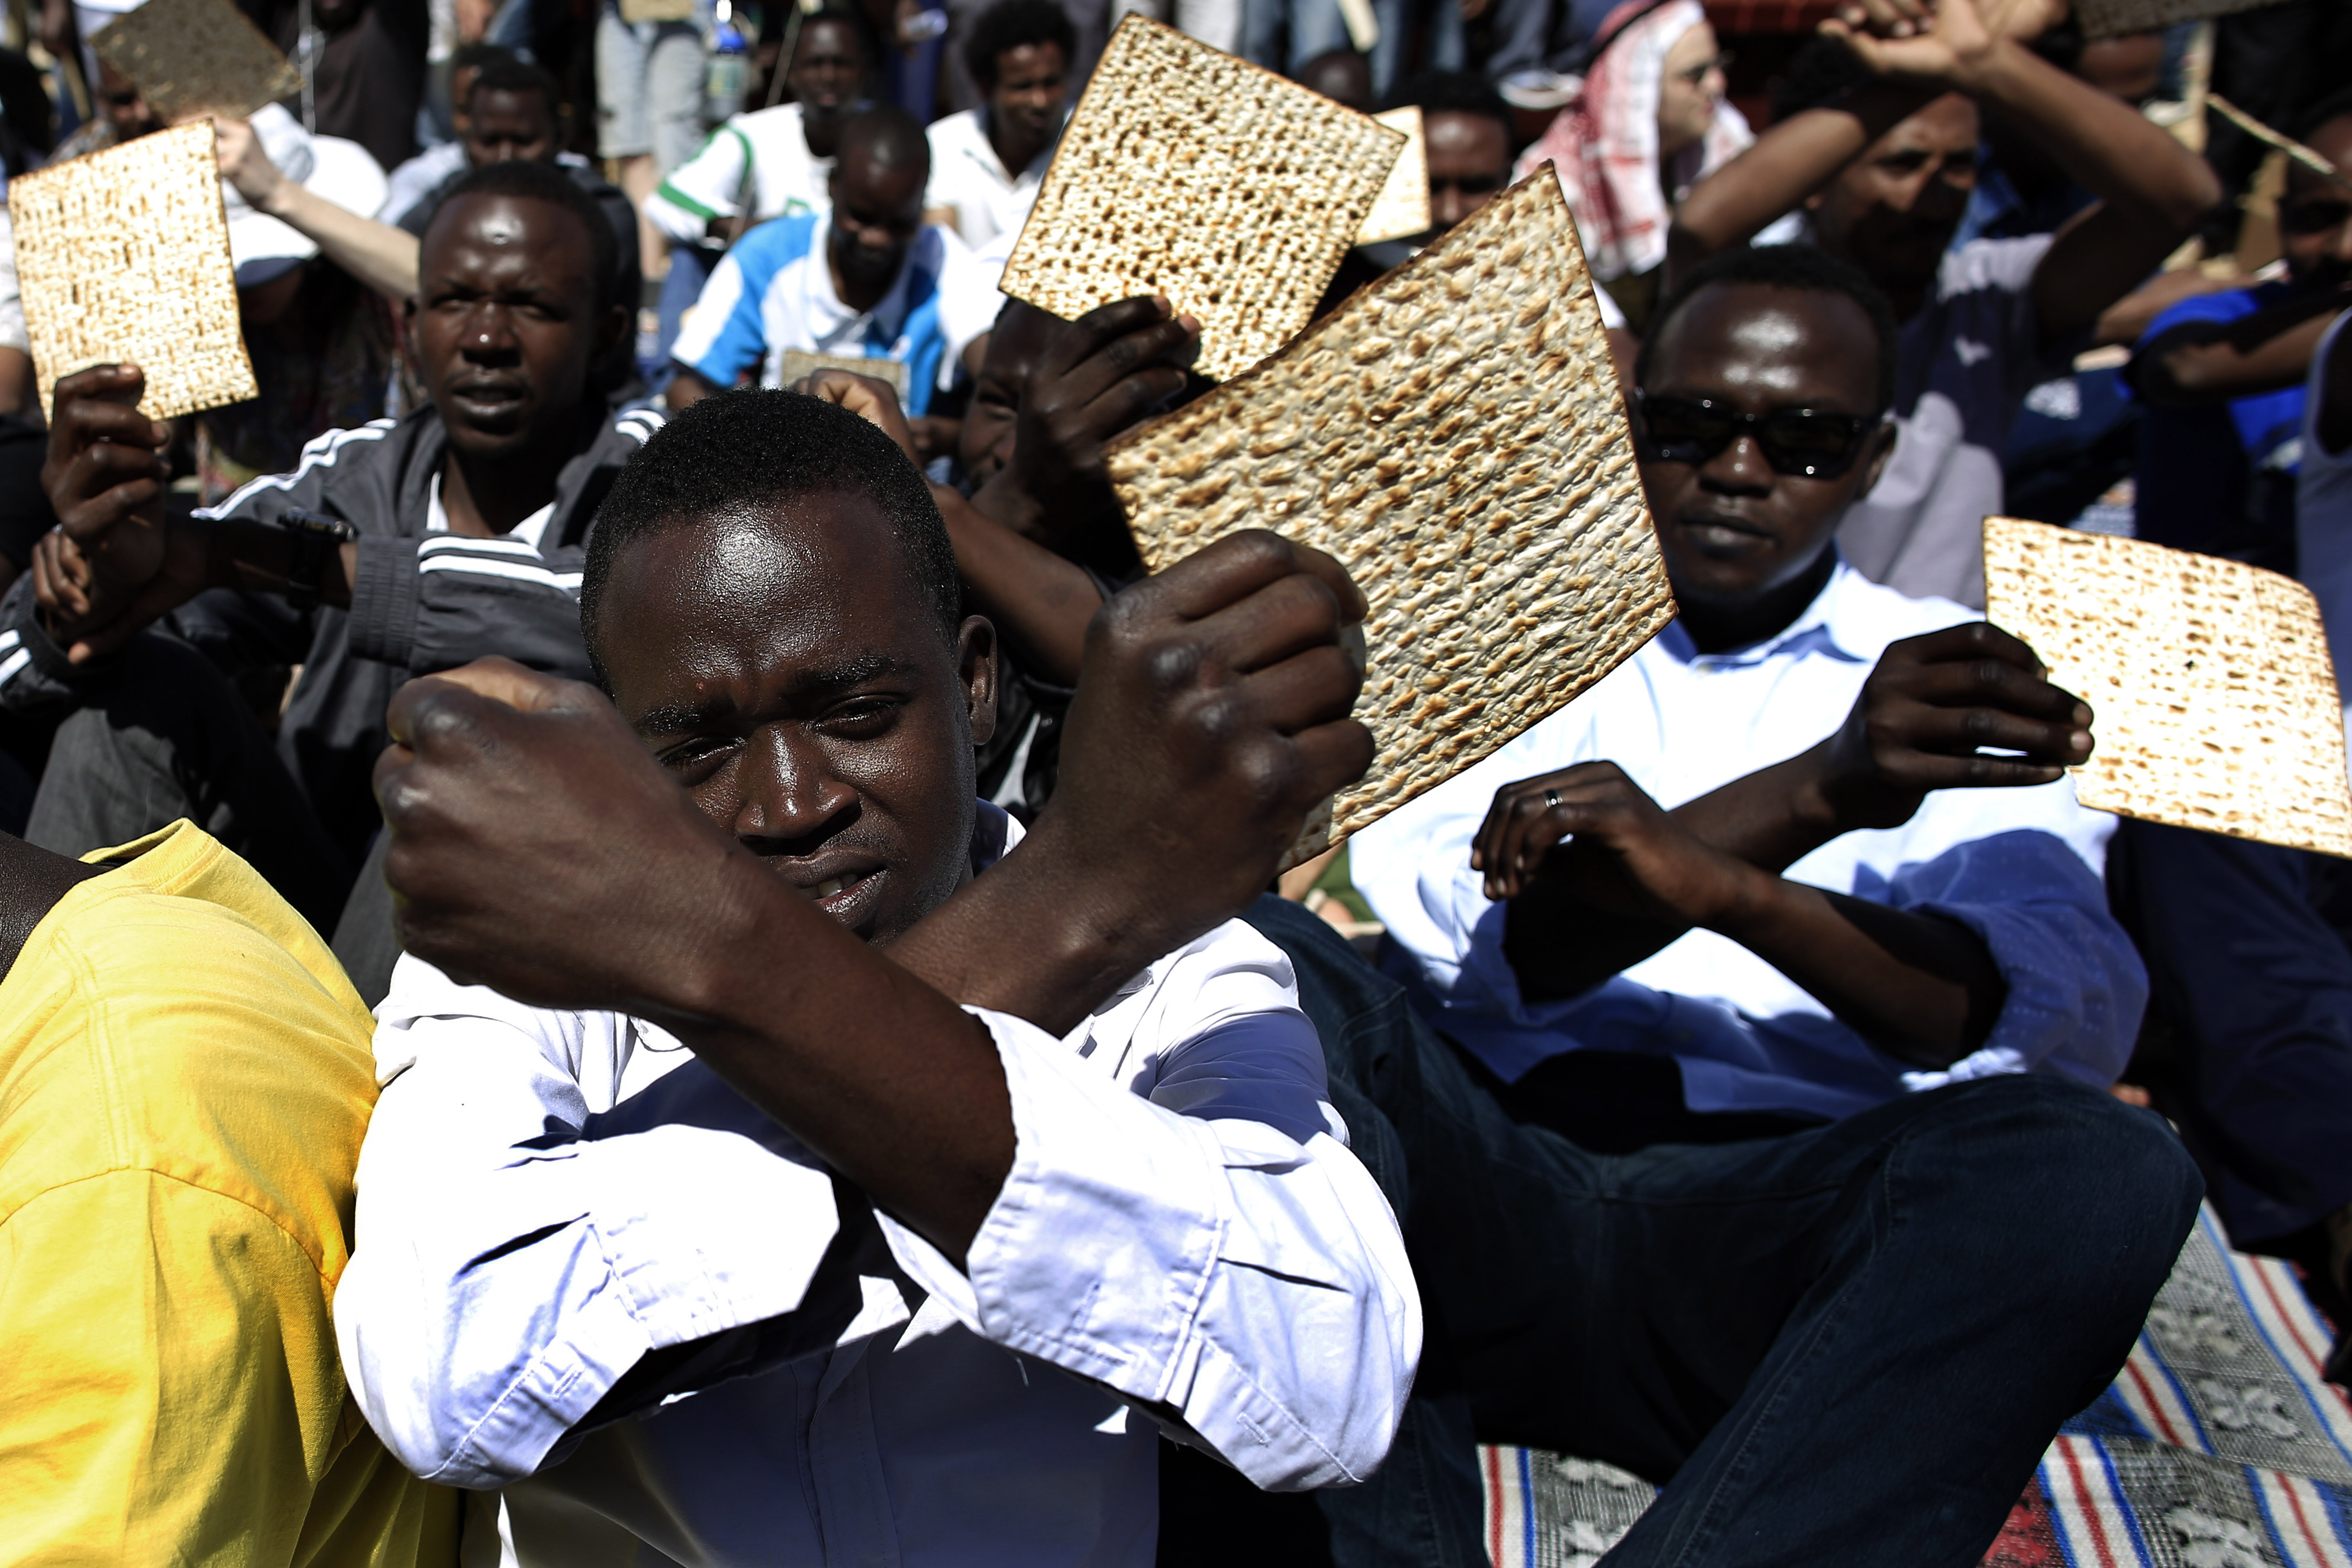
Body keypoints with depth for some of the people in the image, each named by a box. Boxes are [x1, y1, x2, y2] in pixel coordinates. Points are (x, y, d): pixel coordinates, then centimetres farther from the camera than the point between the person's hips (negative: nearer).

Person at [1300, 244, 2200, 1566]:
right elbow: (1454, 936, -3)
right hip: (1492, 1175, 0)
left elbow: (2072, 1020, 0)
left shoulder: (1971, 679, 18)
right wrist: (1817, 791, -15)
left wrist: (1717, 883, -16)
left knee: (2099, 1164, -30)